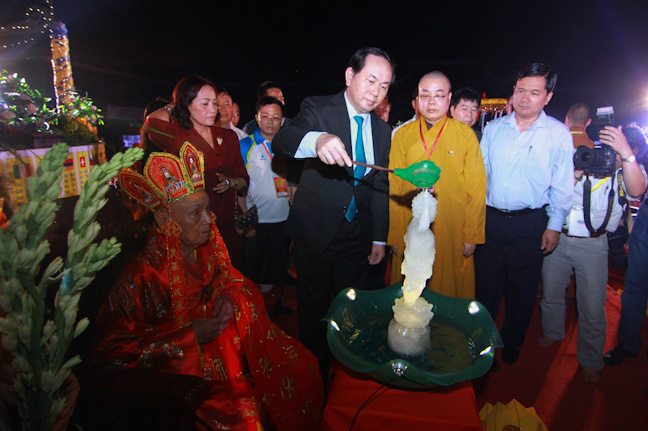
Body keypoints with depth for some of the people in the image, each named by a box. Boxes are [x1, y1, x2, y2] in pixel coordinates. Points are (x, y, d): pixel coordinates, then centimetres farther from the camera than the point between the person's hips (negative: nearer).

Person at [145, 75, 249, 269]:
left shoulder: (228, 136, 11)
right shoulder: (176, 136, -2)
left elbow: (243, 179, 14)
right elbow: (153, 122, -26)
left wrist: (231, 182, -10)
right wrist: (172, 107, -3)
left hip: (227, 226, 4)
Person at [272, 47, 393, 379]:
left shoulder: (382, 130, 6)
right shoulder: (319, 109, -9)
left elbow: (380, 187, 11)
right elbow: (280, 141, -28)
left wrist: (379, 238, 10)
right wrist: (316, 140, -50)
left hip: (357, 236, 4)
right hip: (316, 231, -4)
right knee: (314, 305, 11)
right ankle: (314, 372, 35)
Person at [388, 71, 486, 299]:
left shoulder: (466, 135, 2)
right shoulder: (402, 135, 3)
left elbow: (476, 189, 3)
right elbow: (394, 187, 3)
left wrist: (471, 236, -1)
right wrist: (394, 235, 1)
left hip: (452, 233, 0)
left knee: (450, 289, 10)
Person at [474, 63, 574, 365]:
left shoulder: (559, 133, -2)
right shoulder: (494, 128, 5)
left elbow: (562, 184, -1)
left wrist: (554, 225, -3)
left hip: (529, 224, -2)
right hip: (489, 219, 2)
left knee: (522, 291, 12)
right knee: (485, 285, 13)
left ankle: (511, 345, 34)